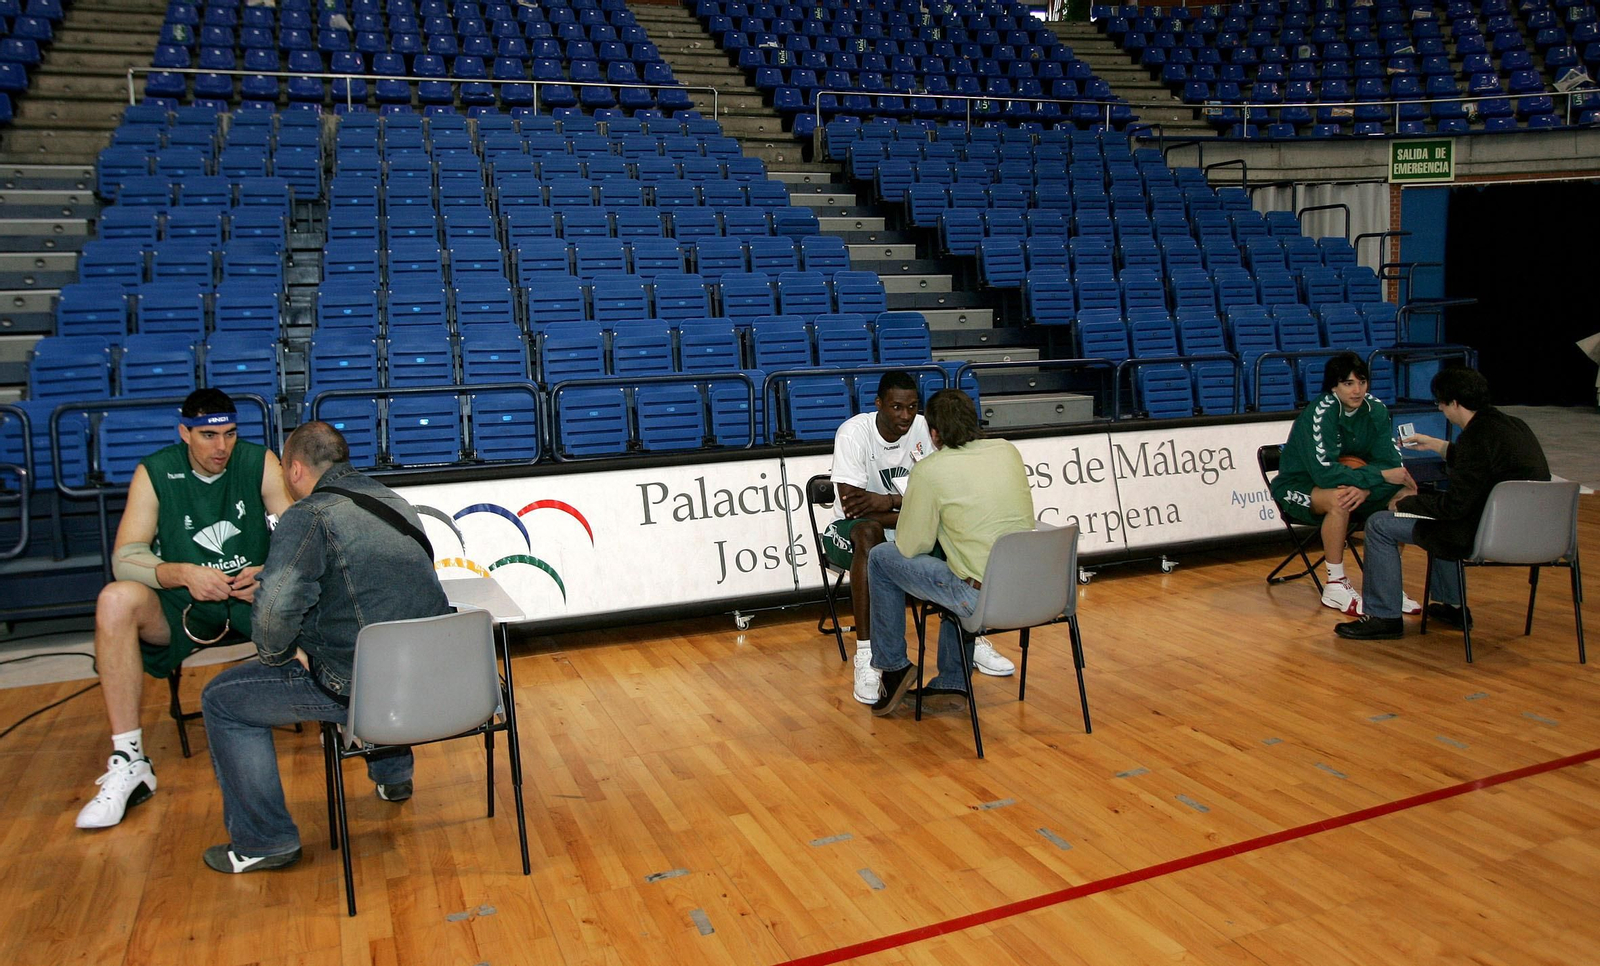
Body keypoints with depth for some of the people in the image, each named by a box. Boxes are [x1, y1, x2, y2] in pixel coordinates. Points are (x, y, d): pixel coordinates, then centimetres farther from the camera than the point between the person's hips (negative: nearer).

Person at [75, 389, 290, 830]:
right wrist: (183, 574, -29)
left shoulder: (260, 462, -2)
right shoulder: (154, 473, -3)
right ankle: (128, 763, -25)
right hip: (181, 607, 0)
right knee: (116, 598, -31)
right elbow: (125, 558, -10)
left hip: (253, 597, 0)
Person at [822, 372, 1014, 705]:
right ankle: (866, 656, -39)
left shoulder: (923, 429, -8)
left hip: (903, 529, 4)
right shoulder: (854, 433, -20)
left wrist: (890, 501, -26)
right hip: (850, 530, -4)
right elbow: (852, 508, -26)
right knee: (868, 533, -38)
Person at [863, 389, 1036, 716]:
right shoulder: (1009, 451, 5)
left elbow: (910, 547, -3)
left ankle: (893, 667, 22)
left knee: (881, 558, 11)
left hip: (982, 598, -6)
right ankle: (953, 683, 36)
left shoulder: (929, 471, -12)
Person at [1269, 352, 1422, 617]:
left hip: (1354, 488, 6)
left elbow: (1391, 461, -9)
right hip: (1299, 490, -6)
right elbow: (1324, 472, -32)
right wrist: (1379, 476, -29)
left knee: (1406, 493, -13)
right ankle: (1336, 587, -23)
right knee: (1339, 498, -37)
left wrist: (1365, 487, -29)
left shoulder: (1375, 409, -5)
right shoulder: (1320, 413, -23)